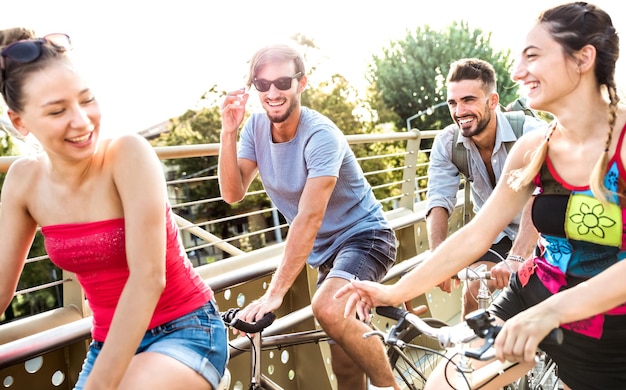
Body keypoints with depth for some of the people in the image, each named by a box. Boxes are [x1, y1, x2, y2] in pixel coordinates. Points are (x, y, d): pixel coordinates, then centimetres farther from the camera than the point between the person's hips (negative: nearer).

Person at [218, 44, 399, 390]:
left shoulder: (320, 135, -24)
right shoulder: (256, 126, -5)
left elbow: (309, 218, -31)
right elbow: (232, 193, -12)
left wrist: (274, 293, -34)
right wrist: (229, 132, -24)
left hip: (363, 236, -6)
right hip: (326, 249, 6)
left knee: (328, 308, -33)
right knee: (344, 360, 10)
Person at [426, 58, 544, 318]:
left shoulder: (530, 133, -27)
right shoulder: (447, 143, -14)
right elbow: (438, 203, -22)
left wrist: (515, 259, -51)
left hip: (537, 233, -2)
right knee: (473, 292, -14)